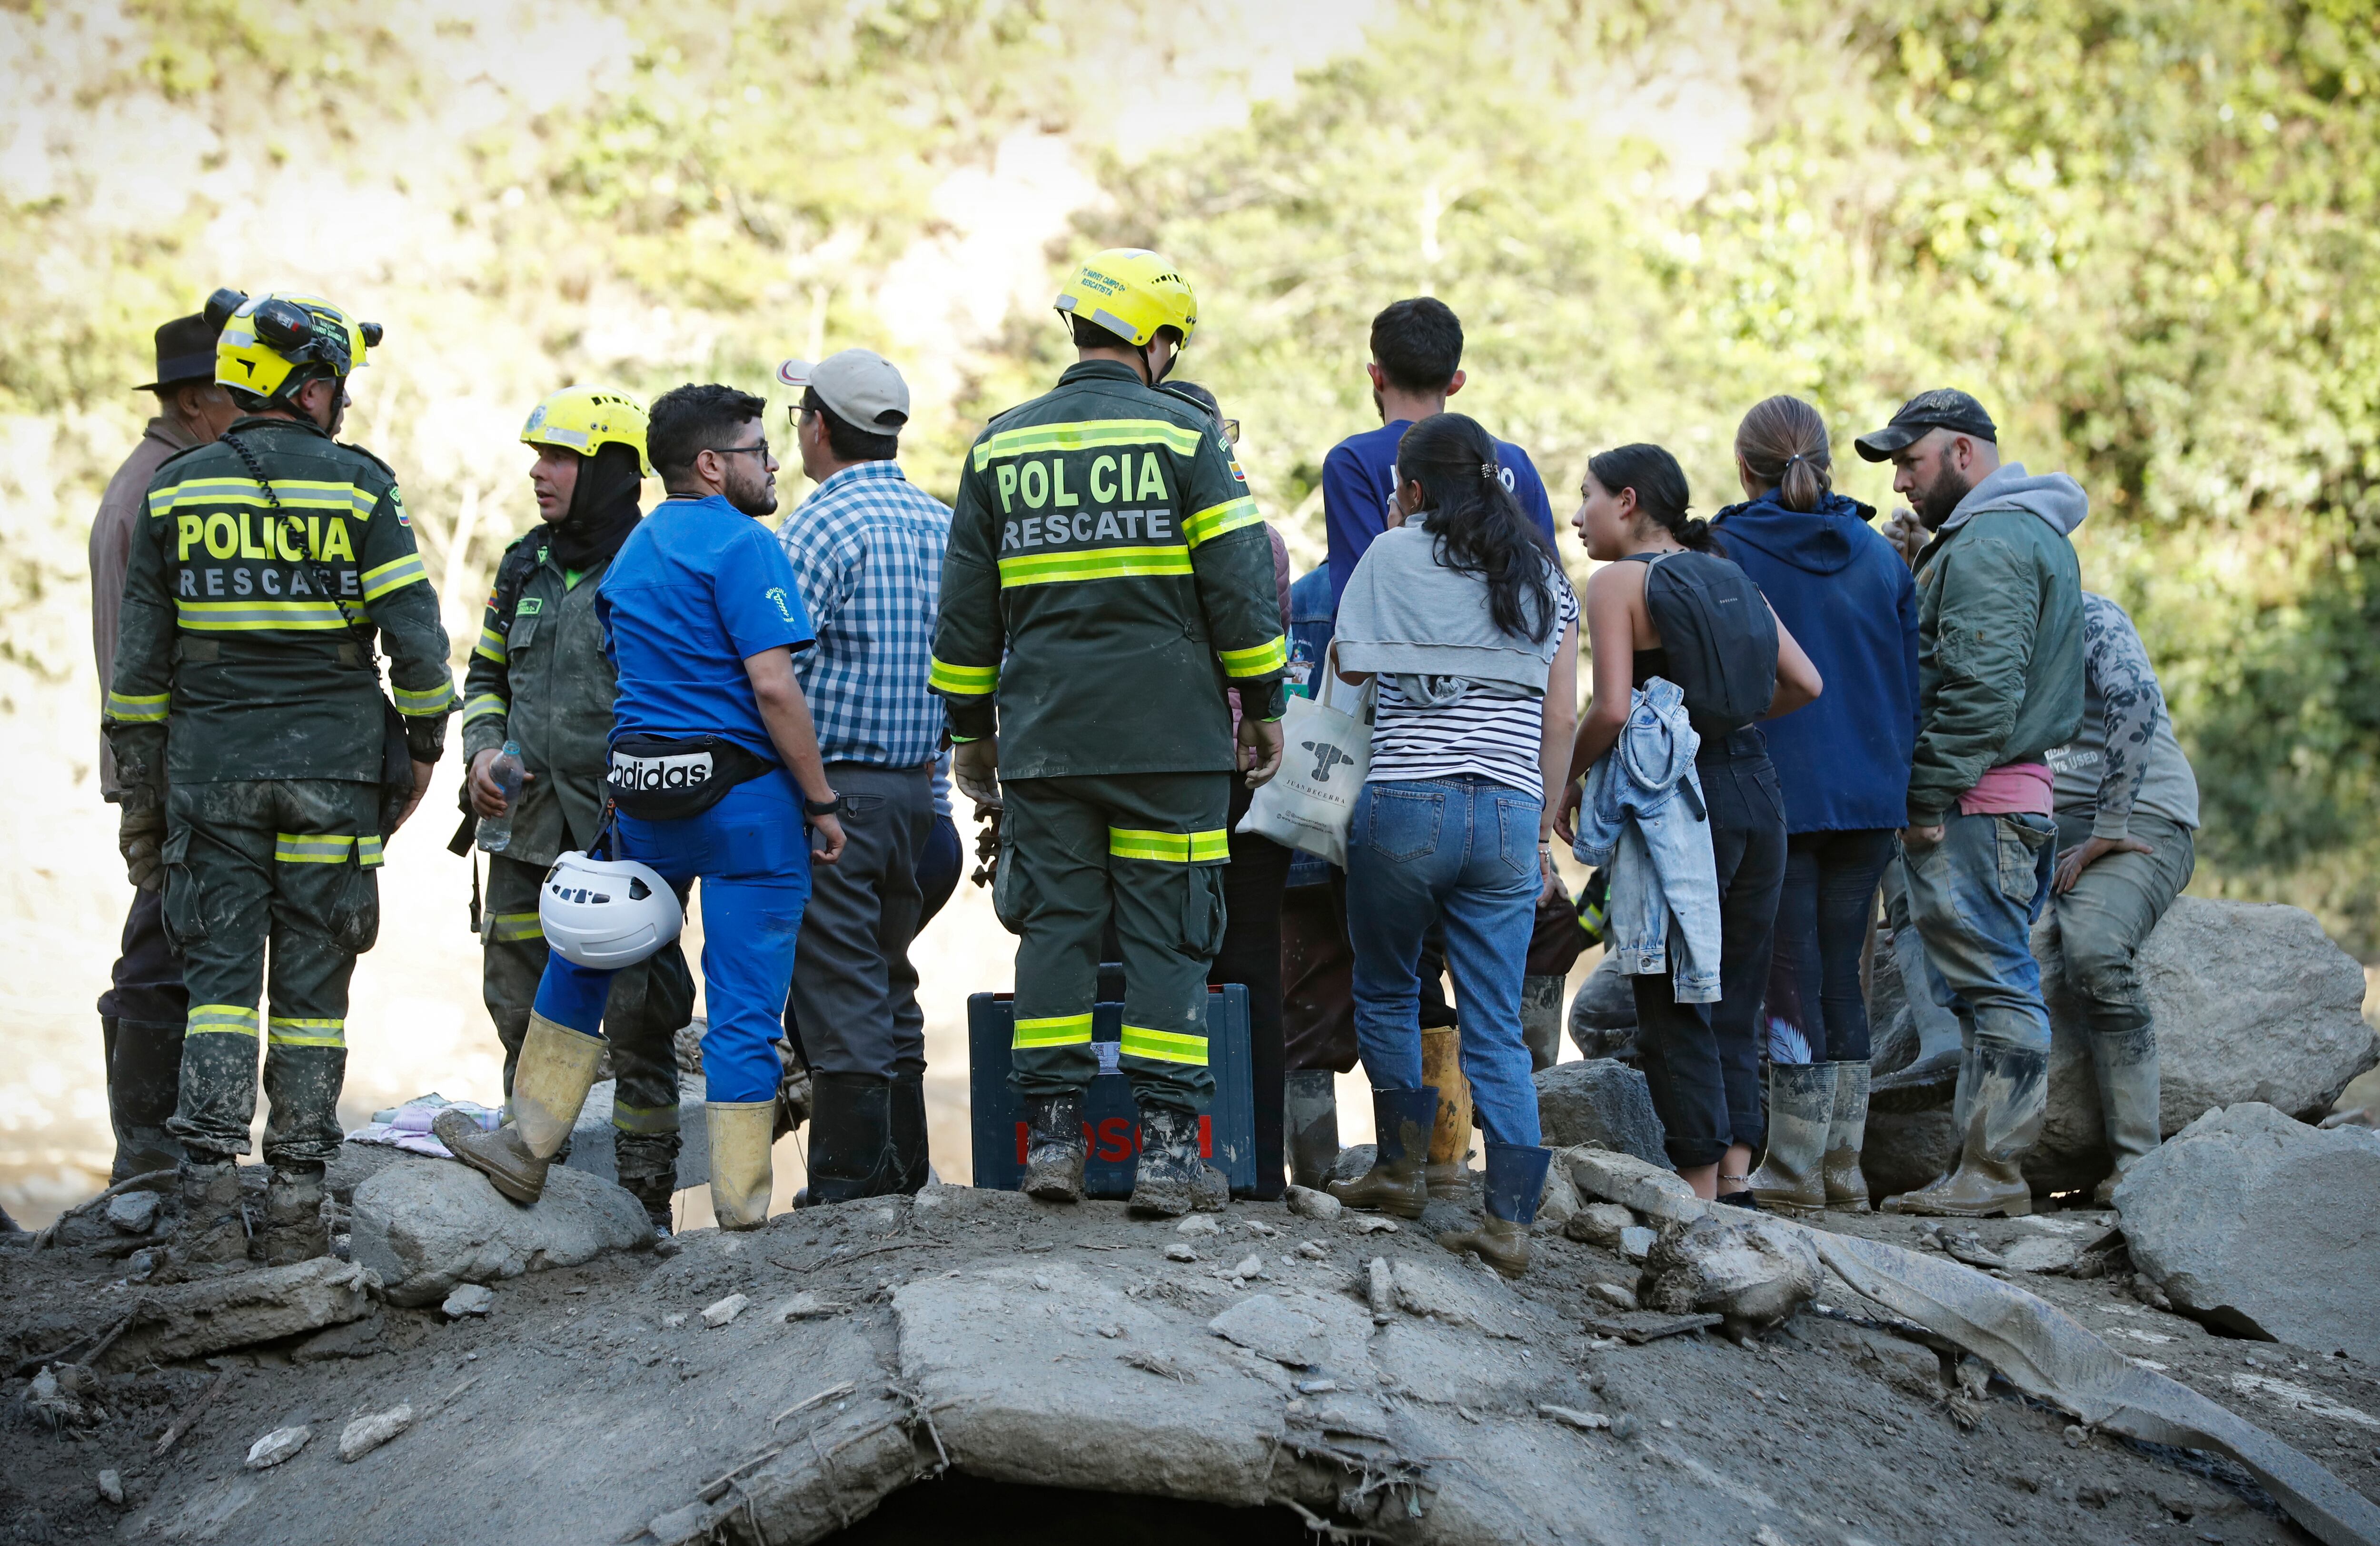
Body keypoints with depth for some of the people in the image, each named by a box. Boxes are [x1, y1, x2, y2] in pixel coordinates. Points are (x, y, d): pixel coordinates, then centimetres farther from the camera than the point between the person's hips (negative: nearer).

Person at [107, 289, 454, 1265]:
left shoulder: (176, 488, 4)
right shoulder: (358, 486, -3)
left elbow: (140, 655, 6)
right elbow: (416, 637, -6)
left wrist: (140, 783, 12)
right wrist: (421, 748, 7)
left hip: (211, 768, 1)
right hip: (332, 770, -1)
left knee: (220, 979, 3)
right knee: (313, 989, 5)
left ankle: (210, 1203, -8)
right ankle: (295, 1210, 5)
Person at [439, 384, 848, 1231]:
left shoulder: (632, 551, 16)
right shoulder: (741, 545, -10)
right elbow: (773, 688, -18)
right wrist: (822, 803, -12)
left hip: (642, 791, 7)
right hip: (743, 795, -7)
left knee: (583, 962, 23)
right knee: (745, 1009, -2)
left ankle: (527, 1149, 25)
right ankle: (741, 1214, 1)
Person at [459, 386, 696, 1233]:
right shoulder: (525, 567, 11)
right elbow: (486, 675, 22)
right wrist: (483, 751, 4)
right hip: (528, 828, 6)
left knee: (637, 1021, -1)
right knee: (524, 1012, 9)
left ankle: (644, 1201, 7)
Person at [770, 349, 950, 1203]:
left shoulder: (819, 527, -12)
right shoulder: (944, 523, 11)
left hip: (829, 788, -8)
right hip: (914, 788, 8)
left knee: (838, 1002, -5)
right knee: (891, 991, 15)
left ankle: (846, 1191, -4)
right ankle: (903, 1175, 19)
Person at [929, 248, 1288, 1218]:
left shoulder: (1000, 446, 8)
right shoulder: (1185, 435, -2)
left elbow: (966, 610, 11)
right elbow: (1241, 585, -4)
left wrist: (970, 730, 19)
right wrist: (1263, 708, 6)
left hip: (1042, 739, 3)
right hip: (1170, 738, -3)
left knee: (1055, 929, 8)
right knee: (1168, 937, 0)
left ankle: (1052, 1138, 6)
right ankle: (1167, 1150, -2)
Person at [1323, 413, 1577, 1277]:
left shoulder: (1396, 557, 2)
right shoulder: (1544, 574, 12)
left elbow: (1351, 665, 14)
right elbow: (1561, 719, 11)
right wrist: (1542, 834, 17)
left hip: (1406, 806, -3)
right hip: (1508, 814, 3)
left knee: (1385, 990, 19)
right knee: (1496, 1025, 3)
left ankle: (1401, 1166, 22)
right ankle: (1511, 1220, -6)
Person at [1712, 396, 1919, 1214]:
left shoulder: (1721, 555, -6)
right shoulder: (1880, 557, 7)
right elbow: (1912, 689, 11)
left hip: (1774, 799, -4)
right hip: (1869, 795, 4)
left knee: (1792, 977, 0)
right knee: (1842, 976, 12)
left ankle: (1794, 1169, 3)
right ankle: (1842, 1167, 14)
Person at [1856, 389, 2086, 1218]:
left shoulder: (1989, 544, -14)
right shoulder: (2032, 533, 21)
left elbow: (1982, 691, -22)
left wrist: (1927, 795, -18)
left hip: (1975, 804, -11)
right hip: (2021, 792, 11)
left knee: (1992, 984, -9)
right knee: (1991, 986, 10)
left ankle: (1991, 1173, -8)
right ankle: (1986, 1169, 13)